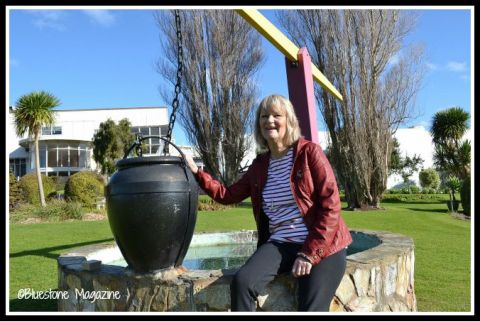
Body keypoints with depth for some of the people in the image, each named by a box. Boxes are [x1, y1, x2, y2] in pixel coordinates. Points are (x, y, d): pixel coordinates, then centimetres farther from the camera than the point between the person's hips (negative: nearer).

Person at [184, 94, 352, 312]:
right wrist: (197, 173, 6)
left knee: (310, 309, -20)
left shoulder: (309, 152, -4)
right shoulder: (260, 165, 12)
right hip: (280, 244, 4)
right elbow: (229, 195, 18)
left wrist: (309, 254, -13)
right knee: (242, 282, -23)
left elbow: (330, 205, -9)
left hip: (322, 246, -3)